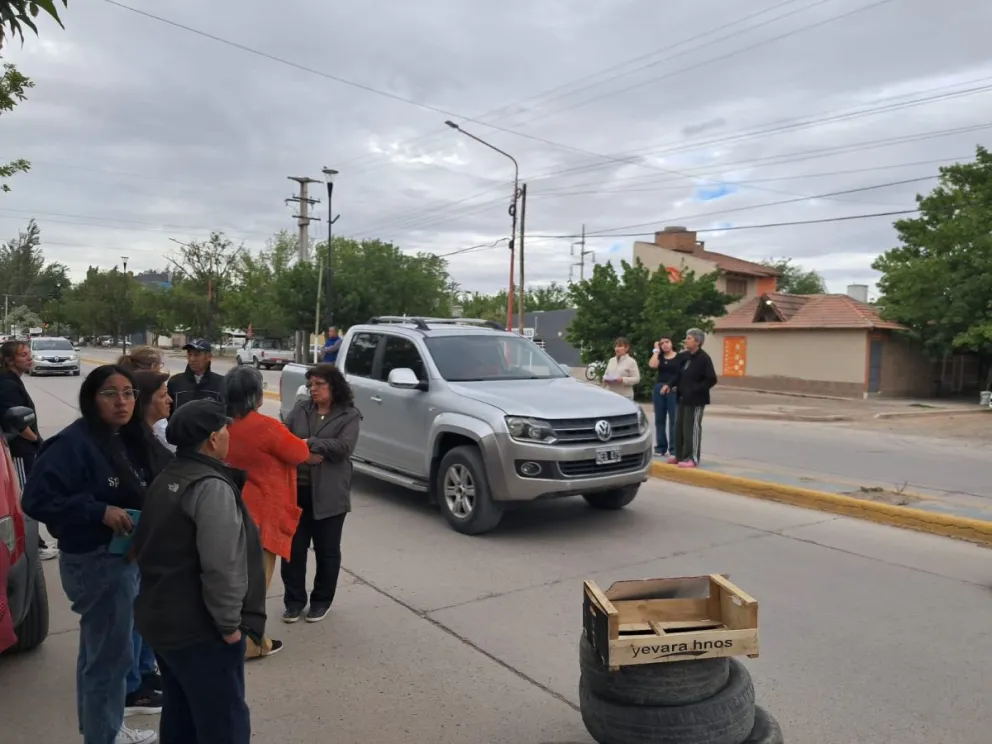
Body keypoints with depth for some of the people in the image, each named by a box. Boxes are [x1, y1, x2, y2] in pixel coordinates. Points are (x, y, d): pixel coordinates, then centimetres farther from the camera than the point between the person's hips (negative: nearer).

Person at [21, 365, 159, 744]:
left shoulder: (128, 441, 6)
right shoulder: (72, 443, -19)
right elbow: (37, 499, -24)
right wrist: (100, 511, -26)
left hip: (124, 557, 9)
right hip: (95, 562, -9)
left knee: (99, 650, 22)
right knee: (111, 655, 0)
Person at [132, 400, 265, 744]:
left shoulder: (167, 478, 9)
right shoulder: (212, 486, -21)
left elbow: (143, 544, 18)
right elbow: (221, 566, -27)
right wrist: (230, 624, -17)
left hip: (160, 618, 10)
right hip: (199, 628, -10)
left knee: (181, 713, 23)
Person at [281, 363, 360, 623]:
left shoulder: (349, 415, -4)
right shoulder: (301, 407, 7)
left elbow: (344, 446, -18)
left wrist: (310, 443, -19)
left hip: (329, 494, -3)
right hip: (296, 489, 3)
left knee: (327, 549, 11)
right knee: (293, 547, 9)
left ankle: (322, 600, 27)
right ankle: (294, 599, 24)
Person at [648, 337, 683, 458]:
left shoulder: (679, 357, 3)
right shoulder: (659, 357, 11)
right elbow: (652, 365, -10)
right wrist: (656, 350, -2)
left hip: (674, 390, -4)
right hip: (659, 388, 4)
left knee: (674, 420, -5)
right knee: (659, 420, 7)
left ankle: (673, 449, -2)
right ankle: (660, 447, 13)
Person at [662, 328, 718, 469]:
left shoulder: (704, 358, -13)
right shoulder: (684, 356, 9)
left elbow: (711, 380, -16)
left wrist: (695, 390, -19)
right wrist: (670, 385, 4)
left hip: (695, 399, -8)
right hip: (682, 398, 8)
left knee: (692, 429, -3)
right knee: (679, 427, 13)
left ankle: (692, 458, 5)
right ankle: (679, 455, 24)